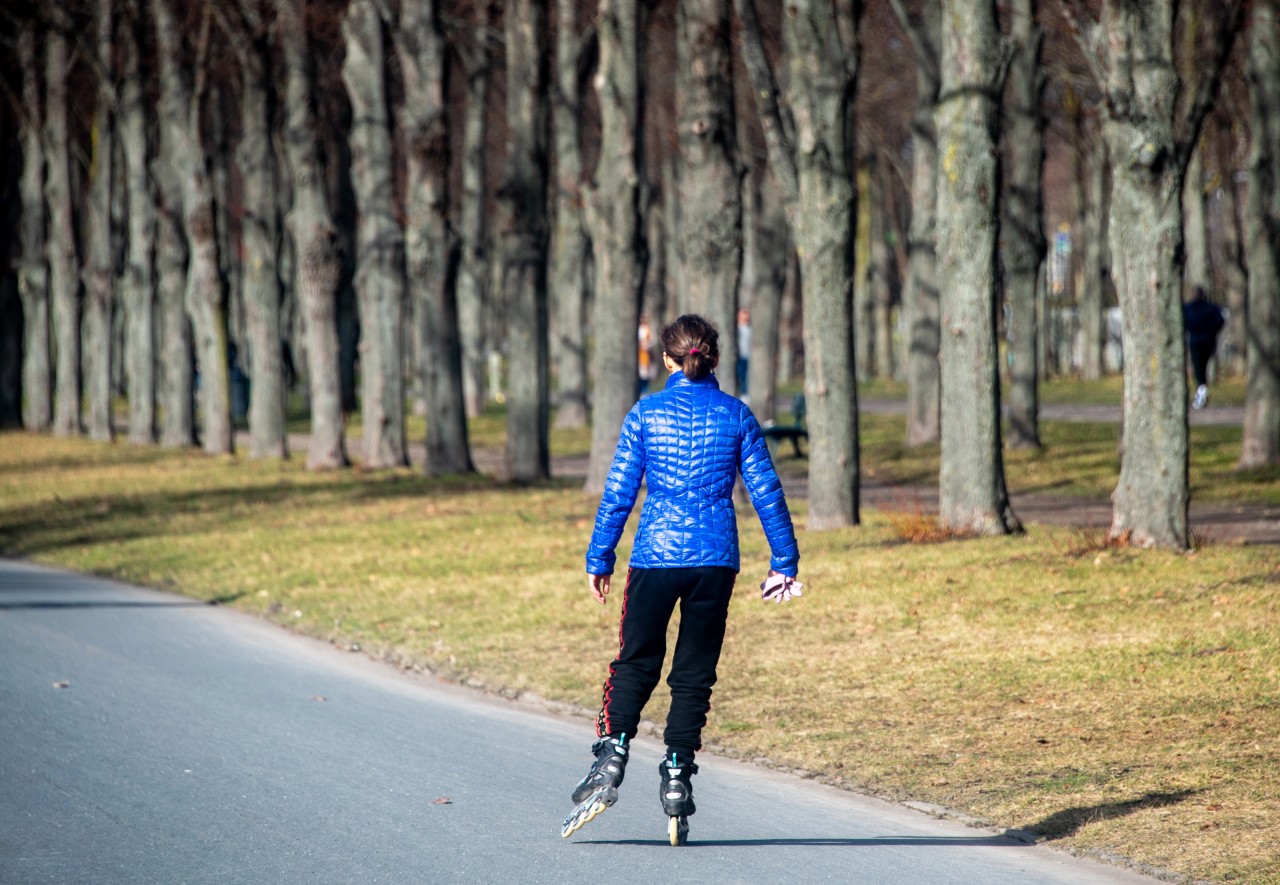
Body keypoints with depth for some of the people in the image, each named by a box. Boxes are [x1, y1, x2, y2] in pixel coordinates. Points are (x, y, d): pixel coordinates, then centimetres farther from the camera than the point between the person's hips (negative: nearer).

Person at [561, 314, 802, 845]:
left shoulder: (646, 414, -1)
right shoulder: (737, 417, 2)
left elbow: (618, 492, 0)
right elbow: (766, 492, 2)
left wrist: (599, 560, 7)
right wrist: (784, 561, 10)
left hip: (656, 556, -1)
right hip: (715, 561, 1)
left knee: (636, 665, 10)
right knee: (694, 673, 9)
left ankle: (612, 757, -8)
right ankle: (676, 777, 3)